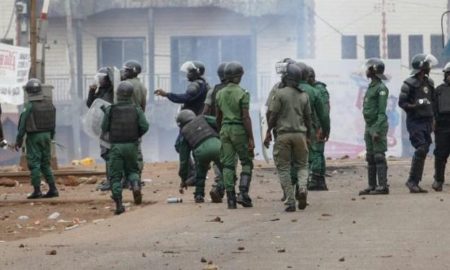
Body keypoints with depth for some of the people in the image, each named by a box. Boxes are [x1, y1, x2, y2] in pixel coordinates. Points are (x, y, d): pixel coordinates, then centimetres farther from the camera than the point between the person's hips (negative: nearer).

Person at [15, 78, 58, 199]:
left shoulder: (29, 106, -14)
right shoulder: (49, 104, 4)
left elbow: (23, 124, -12)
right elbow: (53, 122, 9)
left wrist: (18, 140, -4)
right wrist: (51, 136, 20)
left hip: (33, 137, -6)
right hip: (46, 135, 6)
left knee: (34, 164, -1)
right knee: (46, 164, 14)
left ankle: (37, 191, -3)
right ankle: (53, 189, 10)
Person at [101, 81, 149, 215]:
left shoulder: (110, 109, -4)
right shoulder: (136, 109, -1)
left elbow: (104, 128, 0)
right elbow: (144, 126, -7)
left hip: (116, 146, -1)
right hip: (131, 145, 1)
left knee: (115, 175, 6)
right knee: (132, 170, 20)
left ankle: (119, 204, -4)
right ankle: (136, 185, -13)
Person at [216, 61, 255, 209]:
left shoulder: (220, 94, 7)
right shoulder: (242, 94, -11)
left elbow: (218, 117, 13)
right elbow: (246, 117, -15)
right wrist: (251, 138, -12)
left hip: (225, 129, 5)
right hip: (239, 129, -5)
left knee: (228, 165, 5)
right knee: (247, 163, 7)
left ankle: (230, 199, 2)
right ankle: (243, 194, -8)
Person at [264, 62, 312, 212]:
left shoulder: (280, 93, -6)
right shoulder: (304, 96, 7)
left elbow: (272, 115, -6)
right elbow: (308, 117, 13)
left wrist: (268, 132, 5)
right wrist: (308, 135, 23)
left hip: (283, 134, -3)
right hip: (300, 134, 3)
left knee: (284, 168, 4)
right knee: (302, 165, 15)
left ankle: (290, 202, -2)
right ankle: (302, 188, -14)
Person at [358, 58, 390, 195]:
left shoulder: (381, 88, -12)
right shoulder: (371, 87, 17)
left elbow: (382, 112, -17)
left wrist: (377, 130, -22)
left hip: (378, 126, -10)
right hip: (369, 126, 10)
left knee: (379, 157, -9)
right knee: (370, 158, 10)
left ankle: (383, 186, -9)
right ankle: (372, 186, 13)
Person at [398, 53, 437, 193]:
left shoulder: (429, 83, 13)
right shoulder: (409, 83, -9)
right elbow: (401, 102, -10)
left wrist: (432, 119, 14)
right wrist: (416, 106, -24)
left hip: (427, 121, 7)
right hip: (415, 121, -7)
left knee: (424, 151, 5)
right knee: (421, 149, -18)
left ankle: (415, 182, 11)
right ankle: (412, 180, -10)